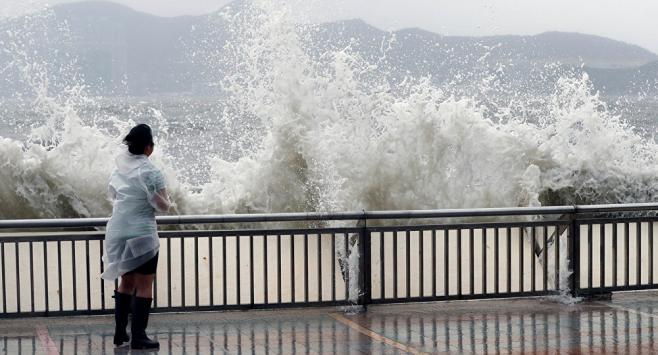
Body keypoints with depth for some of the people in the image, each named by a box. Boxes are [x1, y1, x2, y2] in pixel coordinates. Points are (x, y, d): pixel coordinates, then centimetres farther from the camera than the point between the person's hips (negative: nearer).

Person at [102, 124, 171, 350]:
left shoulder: (119, 169, 7)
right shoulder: (151, 173, -13)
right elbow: (163, 206, -12)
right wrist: (165, 197, 8)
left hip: (117, 233, 7)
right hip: (142, 235, -7)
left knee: (127, 281, 18)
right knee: (144, 285, 0)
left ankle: (120, 333, 20)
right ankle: (138, 337, -3)